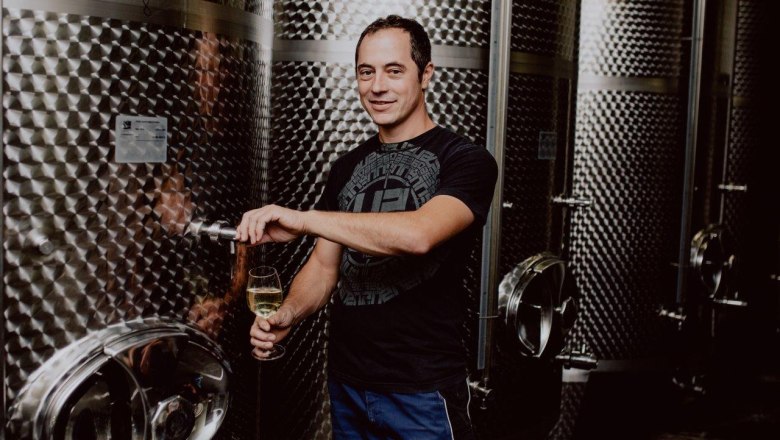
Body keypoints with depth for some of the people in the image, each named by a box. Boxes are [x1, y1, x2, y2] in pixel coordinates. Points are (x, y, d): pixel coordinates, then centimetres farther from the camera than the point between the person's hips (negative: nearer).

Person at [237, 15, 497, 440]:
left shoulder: (466, 161, -10)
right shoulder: (347, 168, 9)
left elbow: (418, 234, -28)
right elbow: (325, 266, 9)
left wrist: (300, 218, -31)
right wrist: (287, 314, -11)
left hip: (422, 390, -5)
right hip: (345, 382, 6)